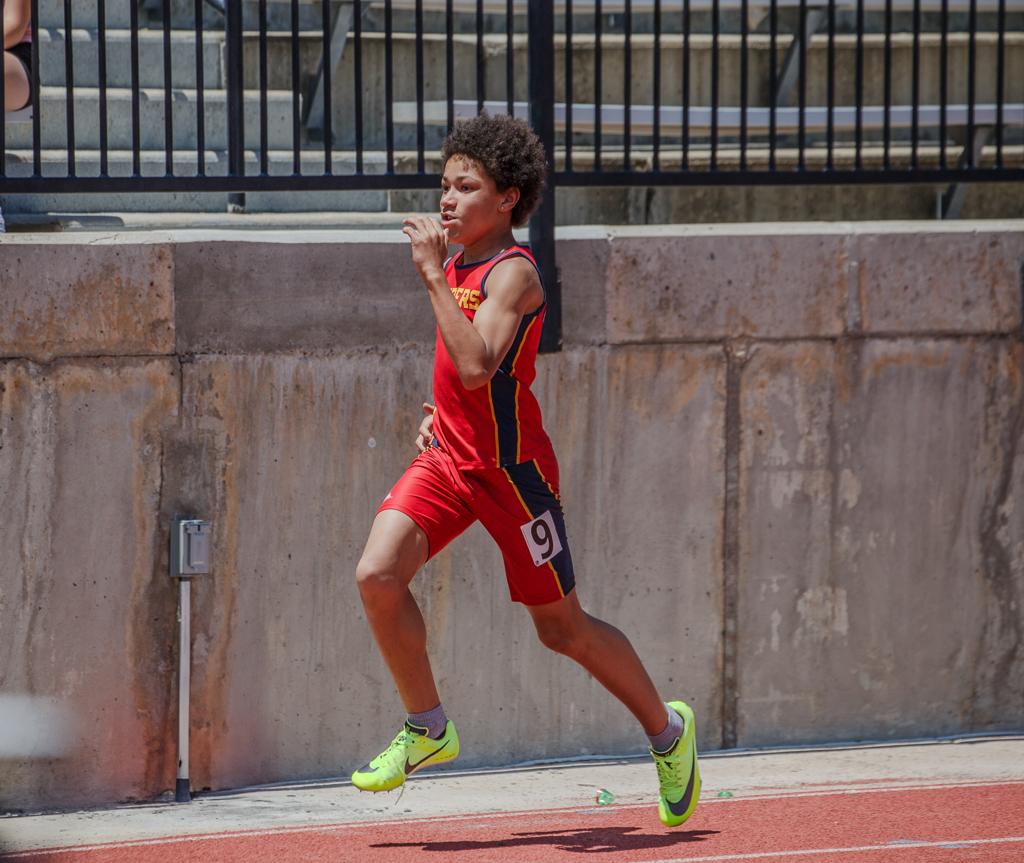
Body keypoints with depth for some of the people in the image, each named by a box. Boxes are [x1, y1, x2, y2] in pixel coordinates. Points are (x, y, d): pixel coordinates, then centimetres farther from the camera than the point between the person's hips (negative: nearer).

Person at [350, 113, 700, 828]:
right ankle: (428, 729, 2)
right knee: (378, 575, -14)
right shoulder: (457, 265, 9)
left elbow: (477, 366, -32)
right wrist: (442, 413, 11)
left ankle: (668, 729, 26)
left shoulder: (513, 272, -16)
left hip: (511, 467, -7)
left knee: (563, 628, 4)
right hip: (448, 455, 7)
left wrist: (434, 275, -31)